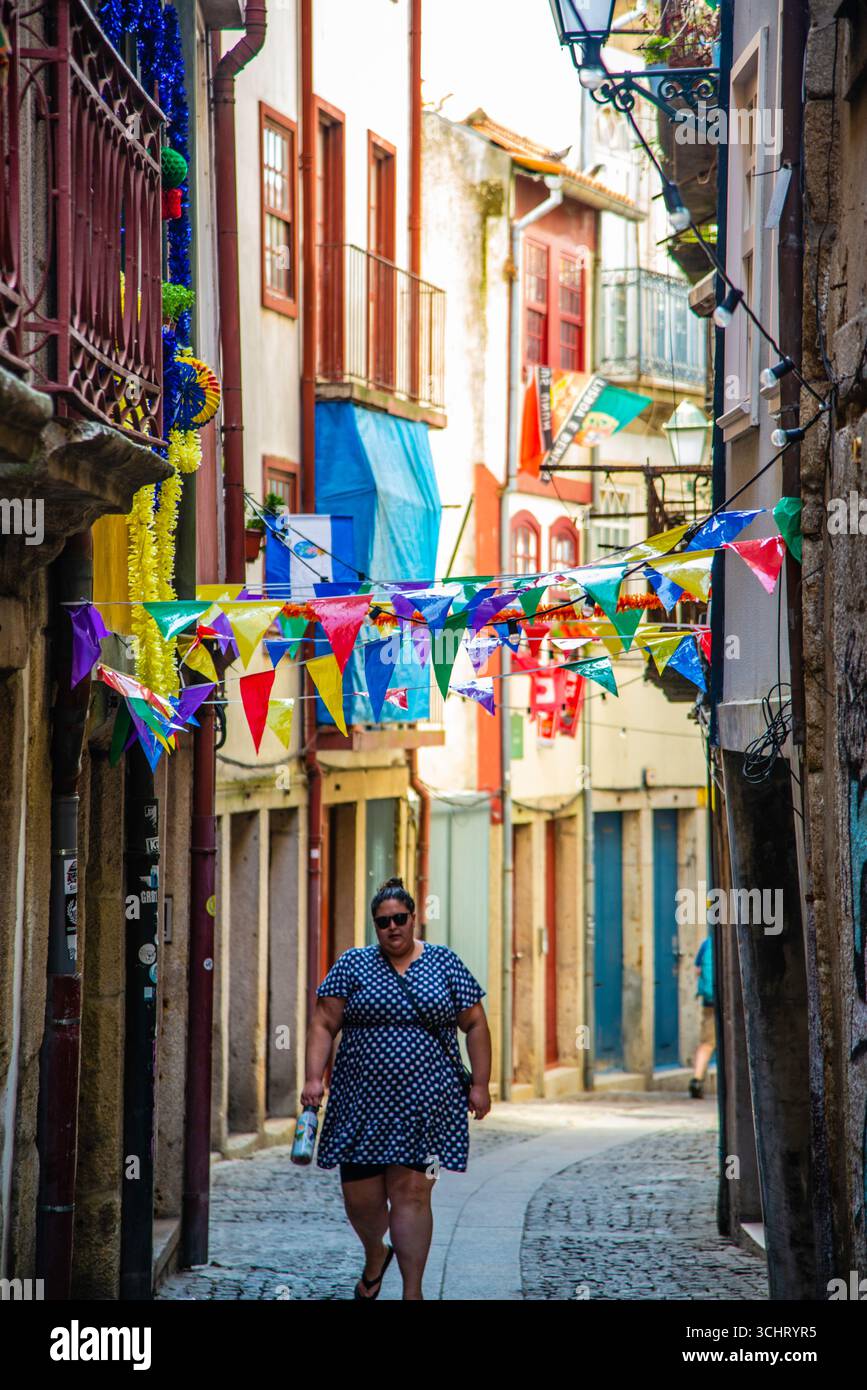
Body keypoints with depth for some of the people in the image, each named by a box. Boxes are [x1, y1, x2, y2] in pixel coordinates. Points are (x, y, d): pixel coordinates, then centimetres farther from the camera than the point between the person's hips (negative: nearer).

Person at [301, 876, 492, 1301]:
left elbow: (475, 1025, 8)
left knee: (411, 1191, -8)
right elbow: (323, 1024, 3)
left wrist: (480, 1084, 2)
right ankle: (375, 1255, 35)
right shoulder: (353, 965, 5)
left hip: (427, 1102, -1)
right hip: (363, 1102, 1)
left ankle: (413, 1293, -3)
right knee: (361, 1197, 3)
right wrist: (314, 1078, -9)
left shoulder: (445, 963, 6)